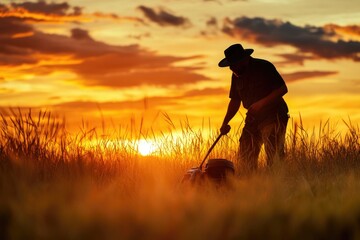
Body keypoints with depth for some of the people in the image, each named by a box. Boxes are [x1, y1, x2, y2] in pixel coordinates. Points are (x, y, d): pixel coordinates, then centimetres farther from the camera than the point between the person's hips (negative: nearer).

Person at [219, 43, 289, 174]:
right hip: (253, 118, 7)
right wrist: (225, 123, 7)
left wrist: (262, 103, -22)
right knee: (245, 156, 2)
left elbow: (283, 89, -14)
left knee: (274, 155, -14)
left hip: (273, 115, -7)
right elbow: (235, 101, 17)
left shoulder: (264, 67, -11)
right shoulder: (236, 75, 9)